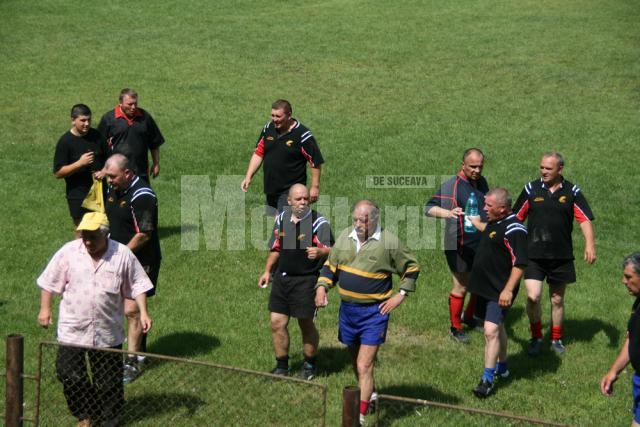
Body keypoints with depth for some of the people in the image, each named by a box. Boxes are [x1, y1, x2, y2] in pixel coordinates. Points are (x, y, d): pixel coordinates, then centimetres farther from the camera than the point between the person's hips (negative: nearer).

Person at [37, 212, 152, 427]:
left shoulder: (123, 255, -6)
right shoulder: (69, 252, -5)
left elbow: (137, 285, 1)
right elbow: (49, 282, 4)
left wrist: (143, 312, -7)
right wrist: (45, 308, 0)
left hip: (108, 332, 0)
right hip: (72, 330, 1)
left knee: (109, 380, 8)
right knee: (69, 374, 0)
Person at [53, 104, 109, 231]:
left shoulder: (96, 136, 2)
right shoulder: (65, 142, -11)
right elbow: (58, 173, -13)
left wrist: (104, 171, -7)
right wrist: (80, 163, -24)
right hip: (78, 195, -4)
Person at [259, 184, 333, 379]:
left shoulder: (318, 222, -11)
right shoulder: (282, 218, 7)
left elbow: (331, 249, -16)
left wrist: (320, 251, -37)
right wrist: (267, 271, 16)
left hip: (306, 280, -5)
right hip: (282, 277, 5)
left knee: (305, 323, 4)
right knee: (277, 323, 5)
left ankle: (309, 365, 25)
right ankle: (281, 365, 20)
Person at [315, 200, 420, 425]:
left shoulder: (389, 242, -11)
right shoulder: (344, 237, 3)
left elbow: (411, 267, 1)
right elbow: (330, 265, 14)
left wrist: (400, 295, -6)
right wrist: (322, 287, -1)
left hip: (374, 313, -6)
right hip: (347, 309, 6)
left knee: (364, 367, -12)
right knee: (357, 361, 22)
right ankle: (371, 394, 45)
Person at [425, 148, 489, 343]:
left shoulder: (481, 182, 7)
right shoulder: (451, 186, -15)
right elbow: (429, 208, -20)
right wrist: (449, 213, -37)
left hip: (482, 246, 7)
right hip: (460, 247, -7)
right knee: (461, 287, 3)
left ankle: (468, 317, 36)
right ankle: (455, 327, 20)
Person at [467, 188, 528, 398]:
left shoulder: (514, 229, -22)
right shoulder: (495, 222, 7)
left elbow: (519, 263, -25)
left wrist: (508, 290, -29)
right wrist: (476, 223, 43)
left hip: (499, 292, -10)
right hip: (484, 286, 10)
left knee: (491, 331, -14)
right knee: (497, 327, 22)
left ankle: (487, 379, -9)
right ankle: (501, 367, 39)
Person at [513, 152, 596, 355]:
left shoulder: (571, 192, -1)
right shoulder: (531, 189, 1)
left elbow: (585, 219, -4)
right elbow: (516, 217, 9)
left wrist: (590, 244, -18)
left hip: (561, 256, 1)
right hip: (534, 255, -1)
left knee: (557, 300, 11)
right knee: (532, 297, -13)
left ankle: (556, 339, 30)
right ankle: (536, 337, 9)